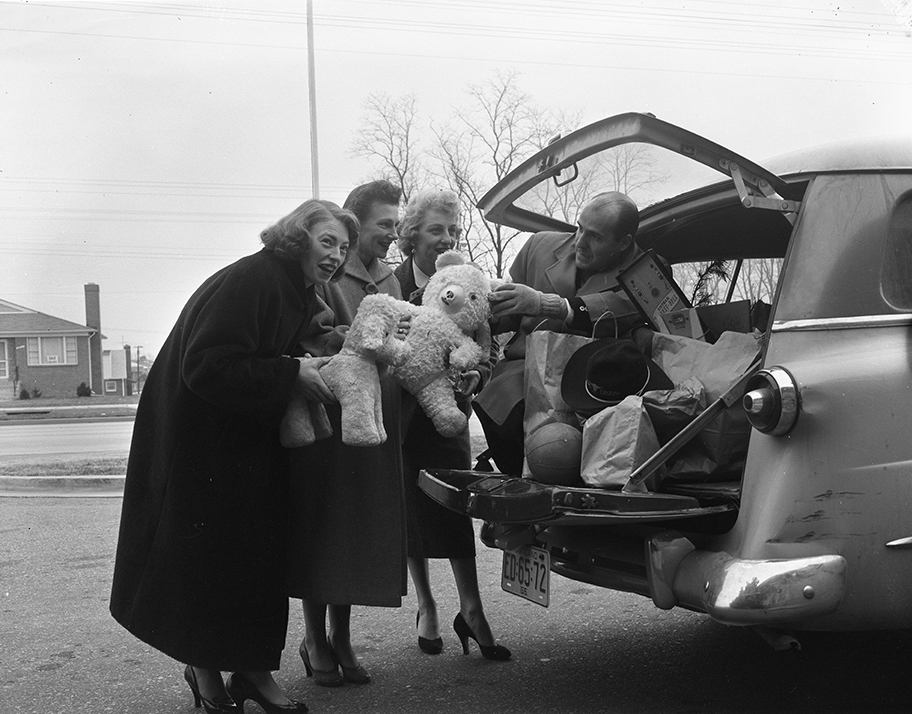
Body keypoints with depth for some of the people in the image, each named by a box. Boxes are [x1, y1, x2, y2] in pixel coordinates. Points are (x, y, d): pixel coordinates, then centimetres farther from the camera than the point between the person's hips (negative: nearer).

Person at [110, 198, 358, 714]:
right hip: (200, 443, -9)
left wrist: (314, 371, -4)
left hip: (251, 448, 9)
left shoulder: (300, 294, 8)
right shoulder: (248, 281, -22)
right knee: (208, 556, 1)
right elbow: (208, 367, -29)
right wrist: (292, 374, -27)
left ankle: (254, 668, 18)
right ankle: (205, 669, 18)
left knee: (260, 552, 9)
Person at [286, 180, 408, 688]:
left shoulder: (389, 279, 17)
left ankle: (341, 636, 23)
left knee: (360, 535, 10)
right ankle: (316, 640, 15)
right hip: (326, 422, -6)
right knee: (320, 528, 1)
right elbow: (313, 343, -18)